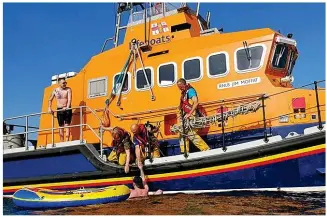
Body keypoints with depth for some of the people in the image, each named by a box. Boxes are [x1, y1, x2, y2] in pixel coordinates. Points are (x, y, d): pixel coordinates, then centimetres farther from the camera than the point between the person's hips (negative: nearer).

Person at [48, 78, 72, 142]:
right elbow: (50, 100, 18)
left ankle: (67, 141, -12)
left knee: (67, 126, -8)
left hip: (67, 110, -2)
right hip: (59, 110, 2)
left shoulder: (68, 89, -2)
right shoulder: (55, 91, 6)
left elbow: (69, 99, -14)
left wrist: (67, 107, -30)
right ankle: (61, 142, 7)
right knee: (61, 126, 3)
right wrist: (49, 108, 5)